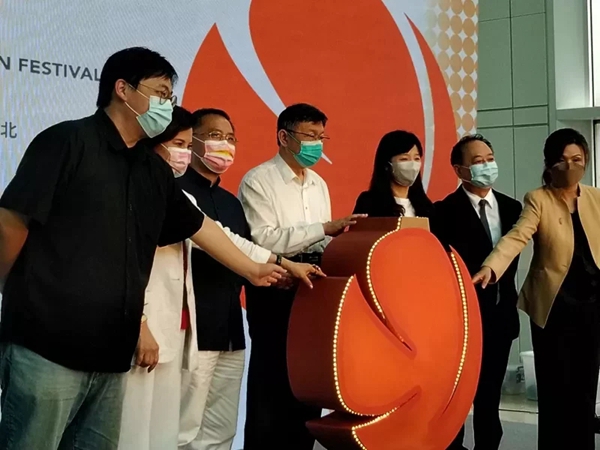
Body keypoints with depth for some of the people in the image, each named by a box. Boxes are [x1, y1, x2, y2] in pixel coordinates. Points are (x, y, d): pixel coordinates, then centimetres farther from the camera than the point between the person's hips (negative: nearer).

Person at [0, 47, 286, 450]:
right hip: (47, 348, -7)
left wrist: (252, 270, 33)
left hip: (110, 355, 7)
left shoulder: (154, 171, 16)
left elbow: (200, 226, 28)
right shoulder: (67, 141, -6)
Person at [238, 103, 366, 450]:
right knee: (271, 382, 0)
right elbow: (263, 240, -22)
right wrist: (324, 228, -24)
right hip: (275, 290, -7)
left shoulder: (319, 184, 14)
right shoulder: (258, 181, -9)